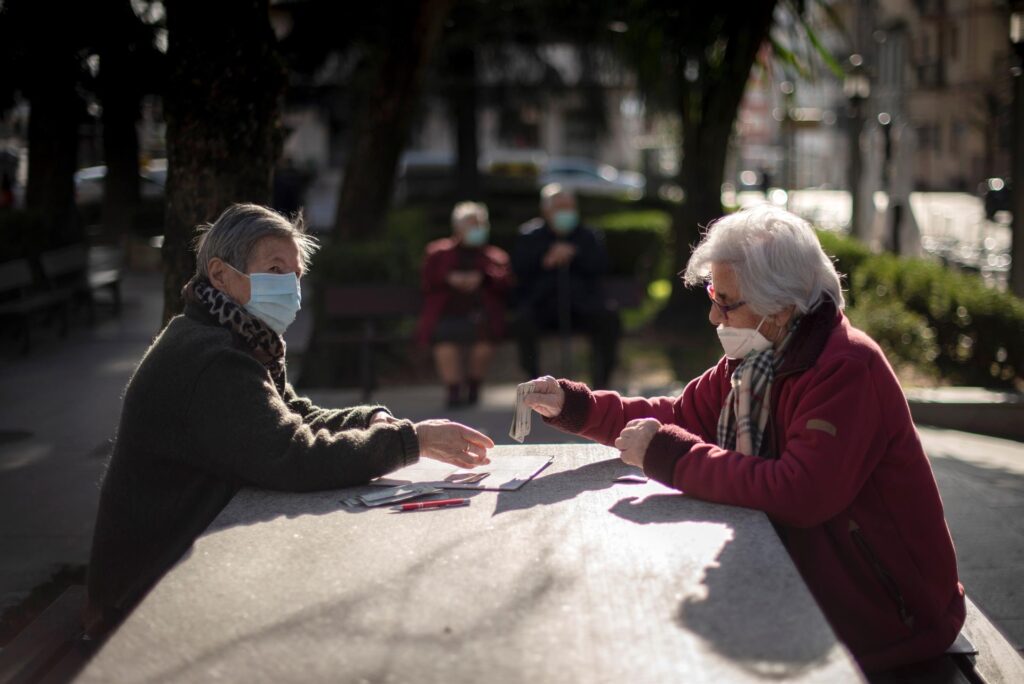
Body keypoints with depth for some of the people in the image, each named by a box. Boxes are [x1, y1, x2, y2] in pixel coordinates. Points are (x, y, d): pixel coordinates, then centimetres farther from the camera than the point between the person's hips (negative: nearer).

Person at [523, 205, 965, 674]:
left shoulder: (846, 370, -25)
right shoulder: (758, 357, 3)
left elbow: (798, 493, -34)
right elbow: (682, 416, 11)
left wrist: (668, 456, -29)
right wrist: (573, 406, -1)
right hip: (806, 573, 8)